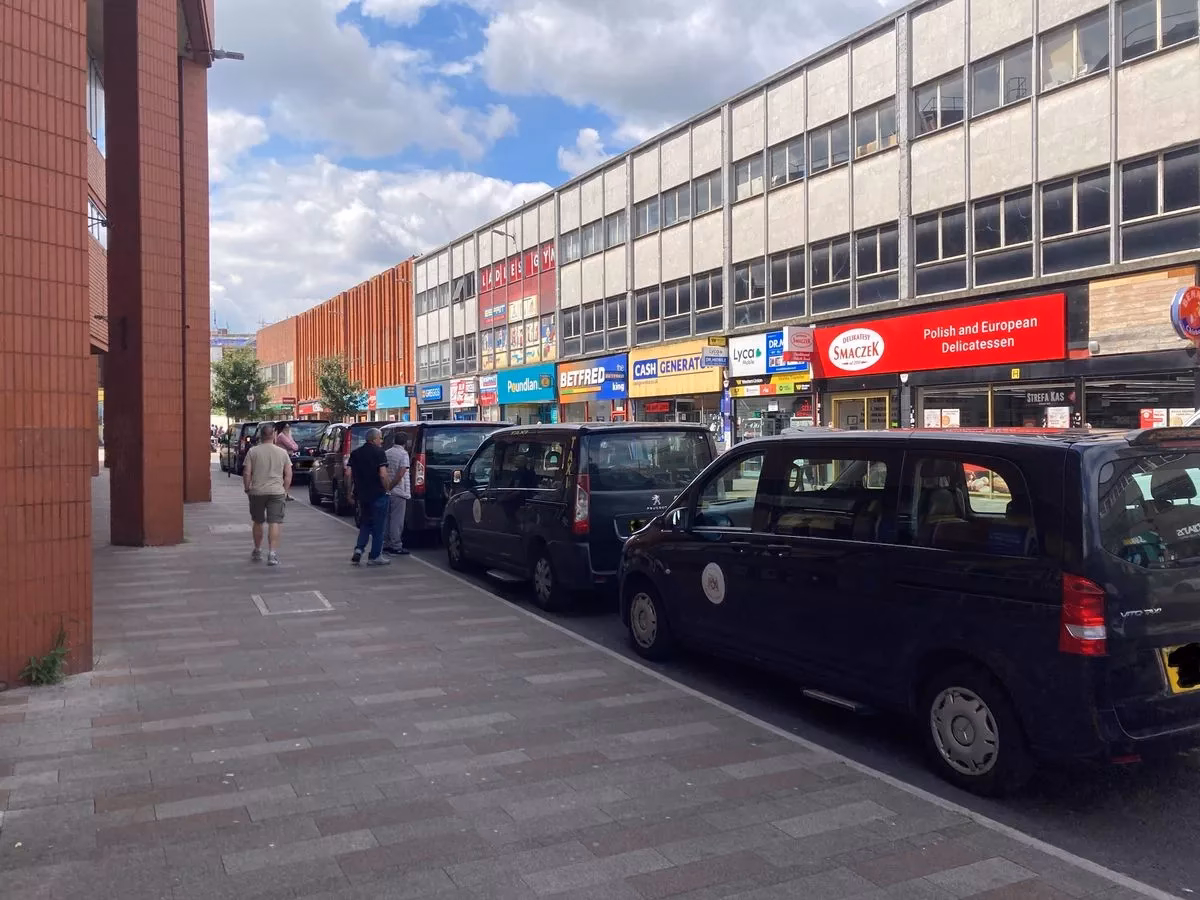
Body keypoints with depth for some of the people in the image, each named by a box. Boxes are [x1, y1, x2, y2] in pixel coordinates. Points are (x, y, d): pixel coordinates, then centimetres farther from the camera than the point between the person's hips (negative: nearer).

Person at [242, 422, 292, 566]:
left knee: (258, 522, 16)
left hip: (257, 491, 1)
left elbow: (246, 473, -4)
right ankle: (272, 554, -10)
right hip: (277, 492, -1)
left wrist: (247, 489, 8)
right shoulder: (282, 452, 2)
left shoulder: (253, 451, -2)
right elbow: (288, 474, 3)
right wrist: (285, 490, 12)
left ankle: (257, 551, 28)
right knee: (274, 523, -2)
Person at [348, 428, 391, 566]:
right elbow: (383, 475, -19)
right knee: (378, 526, 5)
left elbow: (349, 473, 5)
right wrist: (387, 487, -6)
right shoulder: (379, 452, -11)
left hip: (362, 494, 6)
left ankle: (359, 549, 4)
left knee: (365, 523, 21)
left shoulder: (355, 453, 8)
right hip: (378, 494, -6)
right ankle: (375, 556, 8)